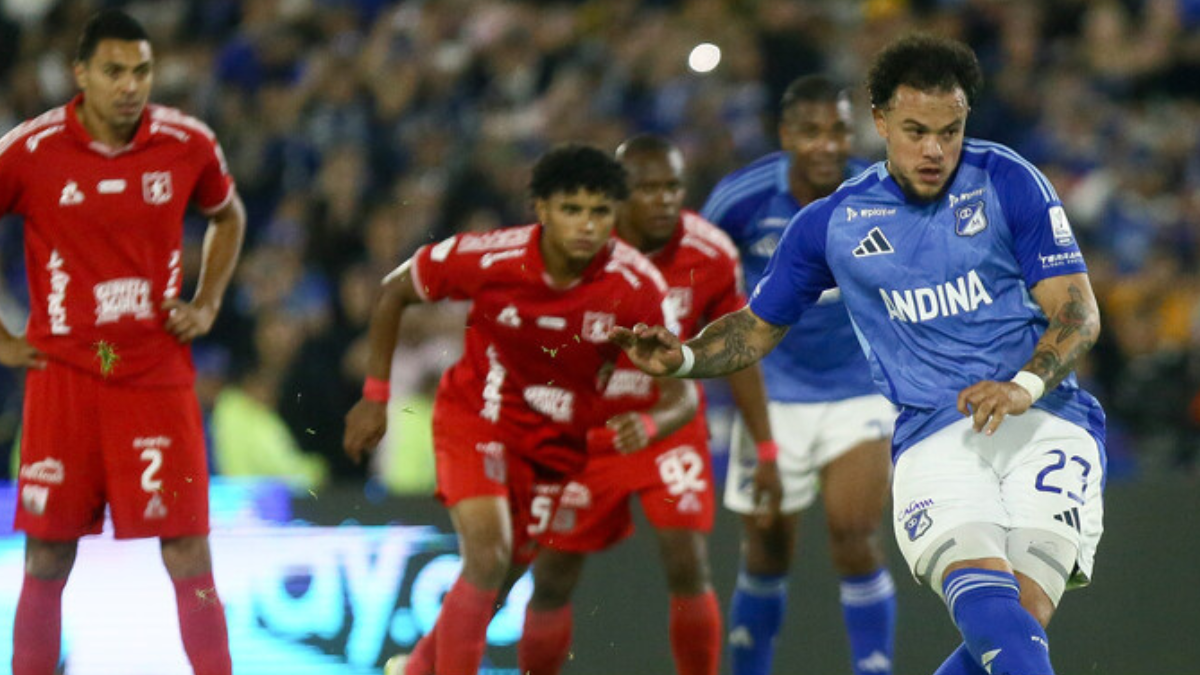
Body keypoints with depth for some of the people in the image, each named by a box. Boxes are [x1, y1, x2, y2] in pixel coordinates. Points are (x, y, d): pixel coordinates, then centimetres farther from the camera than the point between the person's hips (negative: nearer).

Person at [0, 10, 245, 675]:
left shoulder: (188, 145, -1)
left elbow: (227, 217, 20)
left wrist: (206, 305, 8)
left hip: (157, 371, 1)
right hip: (61, 372, -1)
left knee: (187, 549, -5)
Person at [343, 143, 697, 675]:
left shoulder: (637, 286, -23)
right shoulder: (489, 258, -24)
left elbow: (681, 396, -19)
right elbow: (394, 292, -6)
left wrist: (648, 426, -44)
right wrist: (374, 398, -4)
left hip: (562, 441, 3)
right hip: (476, 417, -3)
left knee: (504, 576, 15)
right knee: (488, 555, -25)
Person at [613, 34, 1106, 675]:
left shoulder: (1008, 182, 4)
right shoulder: (832, 223, 11)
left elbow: (1078, 311, 0)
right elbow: (759, 327, 22)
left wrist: (1024, 386, -18)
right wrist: (682, 357, 2)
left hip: (1044, 420, 0)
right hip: (933, 439, 0)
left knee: (1022, 616, -20)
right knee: (991, 611, -28)